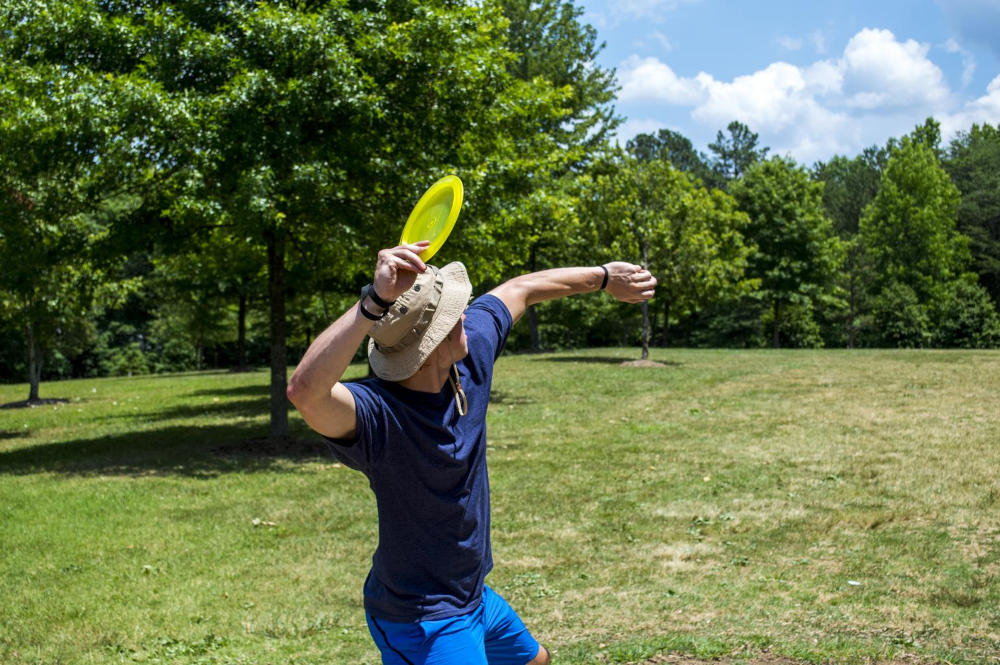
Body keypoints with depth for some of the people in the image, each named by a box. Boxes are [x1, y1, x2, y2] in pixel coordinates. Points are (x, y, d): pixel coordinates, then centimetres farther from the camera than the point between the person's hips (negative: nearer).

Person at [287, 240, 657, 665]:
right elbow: (305, 391, -57)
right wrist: (375, 302, -62)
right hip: (422, 625, -9)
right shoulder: (376, 412, -35)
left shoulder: (471, 346, -13)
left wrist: (604, 276, 16)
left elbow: (521, 289, 6)